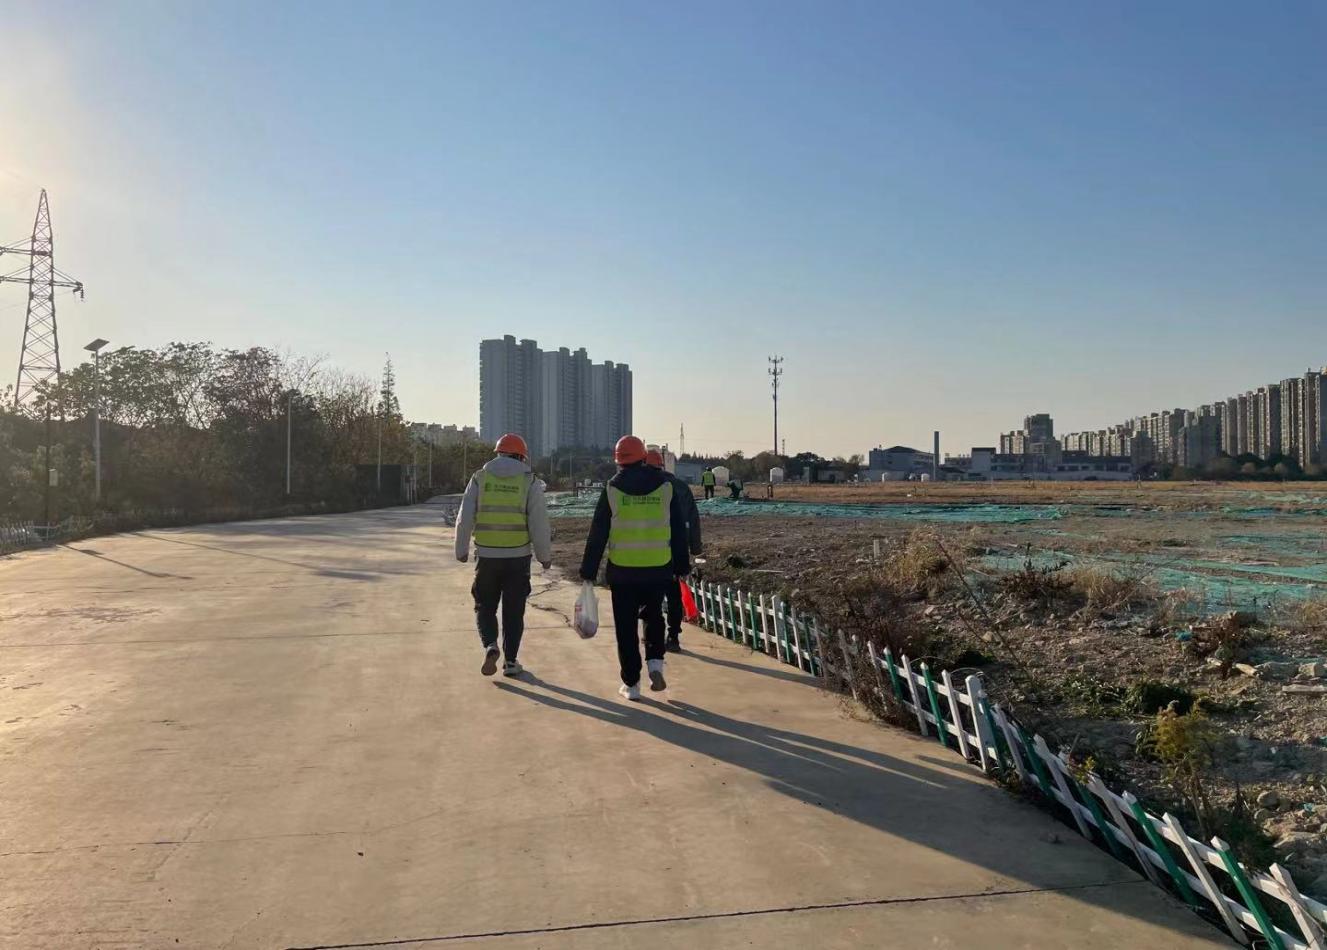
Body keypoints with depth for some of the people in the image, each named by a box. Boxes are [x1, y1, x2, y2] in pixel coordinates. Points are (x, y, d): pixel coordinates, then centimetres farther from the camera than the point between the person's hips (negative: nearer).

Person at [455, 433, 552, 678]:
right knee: (514, 611, 11)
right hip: (518, 556, 0)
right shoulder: (529, 482, -2)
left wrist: (461, 549, 12)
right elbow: (539, 523, -5)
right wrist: (545, 555, 4)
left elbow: (465, 518, 0)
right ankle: (510, 661, 16)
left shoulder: (480, 478, 2)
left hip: (487, 556, 1)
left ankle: (490, 646, -7)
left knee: (485, 606, 15)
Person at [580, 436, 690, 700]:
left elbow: (597, 534, -2)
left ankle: (631, 684, 12)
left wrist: (588, 571, 4)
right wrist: (682, 567, 12)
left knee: (626, 627, 9)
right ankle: (655, 663, 4)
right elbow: (679, 531, 5)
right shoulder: (665, 486, 1)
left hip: (622, 571, -1)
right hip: (659, 569, 1)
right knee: (654, 616, 22)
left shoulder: (612, 489, -2)